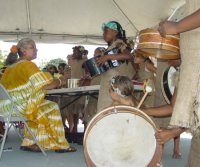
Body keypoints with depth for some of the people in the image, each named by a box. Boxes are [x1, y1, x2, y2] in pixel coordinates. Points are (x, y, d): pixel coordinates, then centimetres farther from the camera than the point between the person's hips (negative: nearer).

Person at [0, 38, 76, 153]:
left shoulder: (10, 67, 15)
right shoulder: (28, 64, -11)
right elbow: (46, 85, -18)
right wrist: (59, 82, 1)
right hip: (17, 107, -9)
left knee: (44, 107, 25)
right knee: (52, 108, 5)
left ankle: (29, 142, 22)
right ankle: (60, 145, 11)